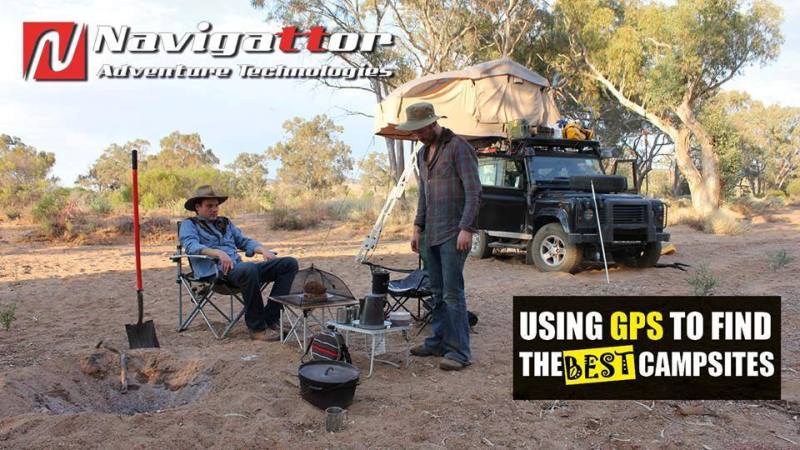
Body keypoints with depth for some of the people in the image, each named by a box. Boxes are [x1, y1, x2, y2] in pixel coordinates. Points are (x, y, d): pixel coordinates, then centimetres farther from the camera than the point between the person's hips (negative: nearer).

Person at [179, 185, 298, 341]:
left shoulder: (225, 222, 32)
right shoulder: (189, 225, 12)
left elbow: (244, 241, 30)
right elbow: (191, 246, -8)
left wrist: (263, 250, 7)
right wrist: (219, 253, -25)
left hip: (238, 267, 7)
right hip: (215, 270, -7)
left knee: (290, 264, -10)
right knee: (249, 269, -41)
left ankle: (269, 319, -15)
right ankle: (257, 328, -27)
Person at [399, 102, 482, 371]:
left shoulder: (458, 147, -9)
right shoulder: (423, 153, 16)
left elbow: (473, 191, -14)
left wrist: (466, 229, -19)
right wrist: (418, 227, 16)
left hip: (452, 234, -8)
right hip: (430, 234, 8)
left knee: (452, 292, -8)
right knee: (437, 291, 12)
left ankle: (459, 351, -1)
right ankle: (439, 341, 21)